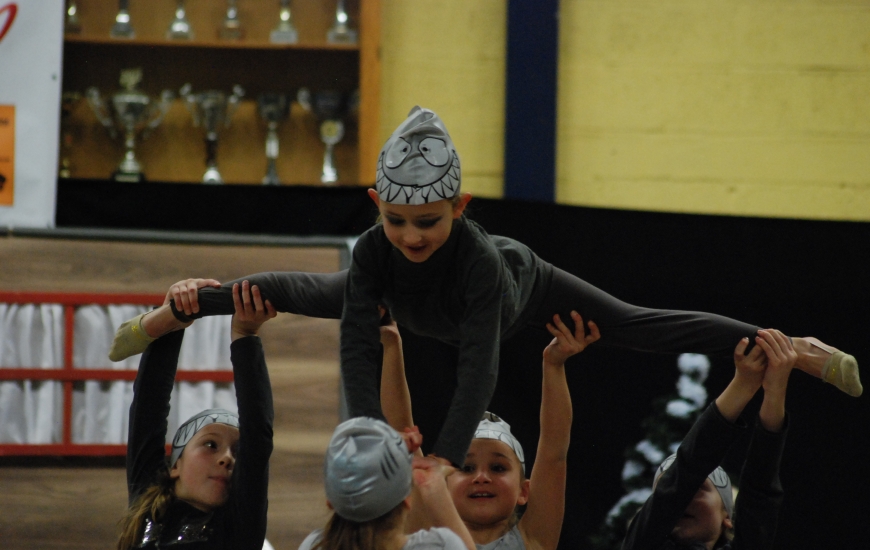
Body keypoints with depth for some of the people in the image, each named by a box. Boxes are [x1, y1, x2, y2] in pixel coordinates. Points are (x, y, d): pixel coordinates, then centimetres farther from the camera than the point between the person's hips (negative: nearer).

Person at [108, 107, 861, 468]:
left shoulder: (479, 256, -51)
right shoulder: (376, 250, -42)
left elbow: (480, 365, -56)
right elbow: (358, 347, -45)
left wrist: (445, 460, -65)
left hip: (527, 291, -3)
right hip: (423, 308, 4)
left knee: (642, 329, 1)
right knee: (307, 295, 20)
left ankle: (792, 349, 16)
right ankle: (175, 312, 43)